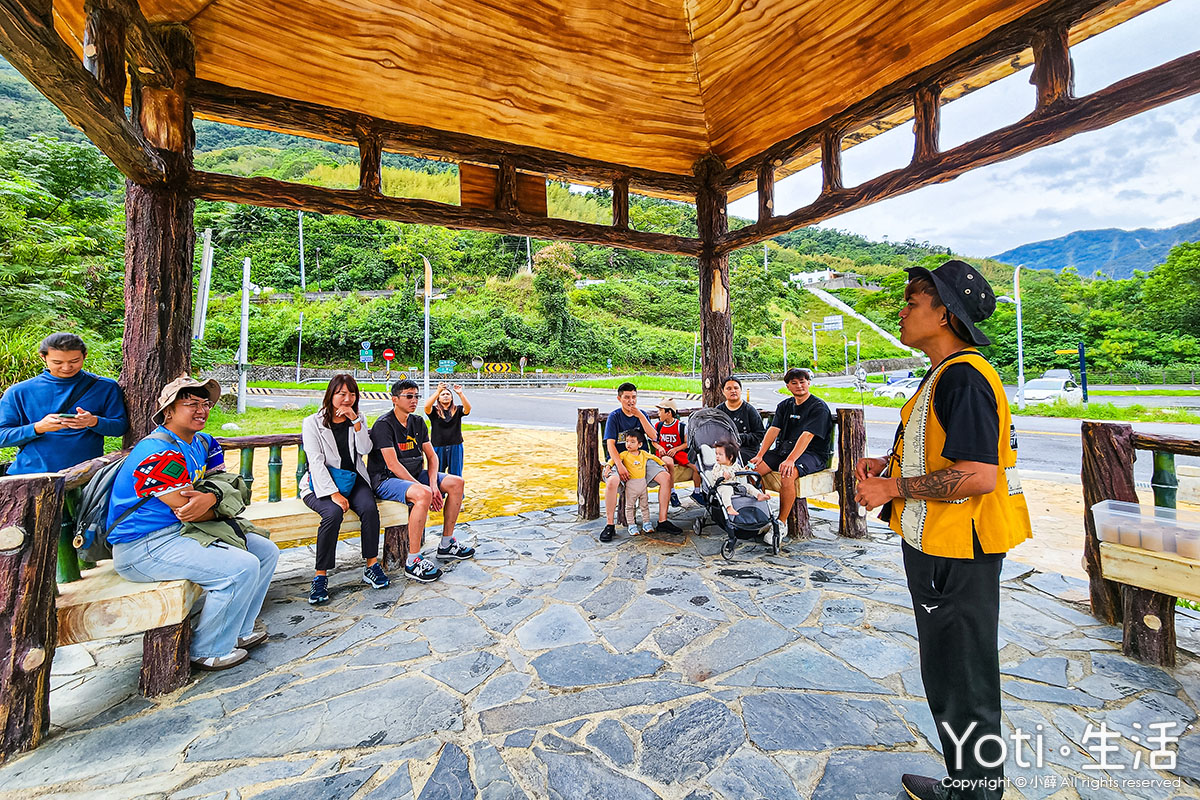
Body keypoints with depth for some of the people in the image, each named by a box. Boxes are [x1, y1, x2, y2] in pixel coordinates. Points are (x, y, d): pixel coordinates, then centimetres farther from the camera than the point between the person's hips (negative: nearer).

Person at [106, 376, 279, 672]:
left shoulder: (204, 443, 8)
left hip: (183, 533, 10)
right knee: (242, 567, -23)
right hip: (143, 547, -9)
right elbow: (188, 511, -22)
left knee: (266, 551, 5)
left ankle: (238, 631, 20)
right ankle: (209, 651, -1)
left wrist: (211, 498, -19)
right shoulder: (160, 453, -21)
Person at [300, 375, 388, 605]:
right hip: (322, 483, -3)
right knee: (334, 512, -32)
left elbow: (365, 449, -3)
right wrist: (334, 493, -21)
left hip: (354, 479, 3)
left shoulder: (358, 419, 10)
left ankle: (372, 567, -13)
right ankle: (320, 576, -19)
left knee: (369, 508, -26)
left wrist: (356, 421, -14)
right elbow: (316, 462, -10)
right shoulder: (313, 422, -1)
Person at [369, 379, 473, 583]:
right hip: (386, 480, -8)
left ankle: (446, 545, 5)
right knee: (423, 494, -36)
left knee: (456, 482, -5)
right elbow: (393, 464, -21)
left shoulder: (418, 422, 9)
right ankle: (413, 562, -24)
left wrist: (433, 484, -11)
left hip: (414, 475, 8)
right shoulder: (384, 425, -14)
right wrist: (424, 489, -24)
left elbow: (431, 456, 7)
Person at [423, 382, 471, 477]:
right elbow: (427, 406, -19)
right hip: (438, 447, -1)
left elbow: (468, 408, -14)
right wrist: (438, 391, -26)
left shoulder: (457, 410, 5)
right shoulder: (434, 410, 3)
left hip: (455, 447, 1)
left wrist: (460, 394, -26)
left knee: (456, 476, 9)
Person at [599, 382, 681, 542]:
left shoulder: (642, 414, 7)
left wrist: (640, 416, -15)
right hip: (619, 459, -4)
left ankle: (663, 521, -5)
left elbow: (653, 436, -6)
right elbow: (610, 444, -12)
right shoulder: (614, 416, -4)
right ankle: (609, 525, -17)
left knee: (666, 476, -17)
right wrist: (620, 466, -25)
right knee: (612, 481, -34)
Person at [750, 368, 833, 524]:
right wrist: (760, 455, -10)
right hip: (783, 449, 6)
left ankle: (782, 522, -21)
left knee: (787, 475, -35)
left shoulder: (819, 407, -6)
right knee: (753, 468, -17)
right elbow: (773, 430, 3)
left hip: (812, 454, -6)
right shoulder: (784, 406, 14)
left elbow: (807, 436, -19)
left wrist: (790, 460, -31)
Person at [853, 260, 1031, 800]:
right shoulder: (947, 374, 13)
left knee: (962, 685, 7)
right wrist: (888, 466, 7)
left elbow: (978, 475, -28)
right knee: (949, 675, 24)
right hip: (939, 546, 11)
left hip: (957, 553, -11)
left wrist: (893, 488, -19)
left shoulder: (962, 376, -20)